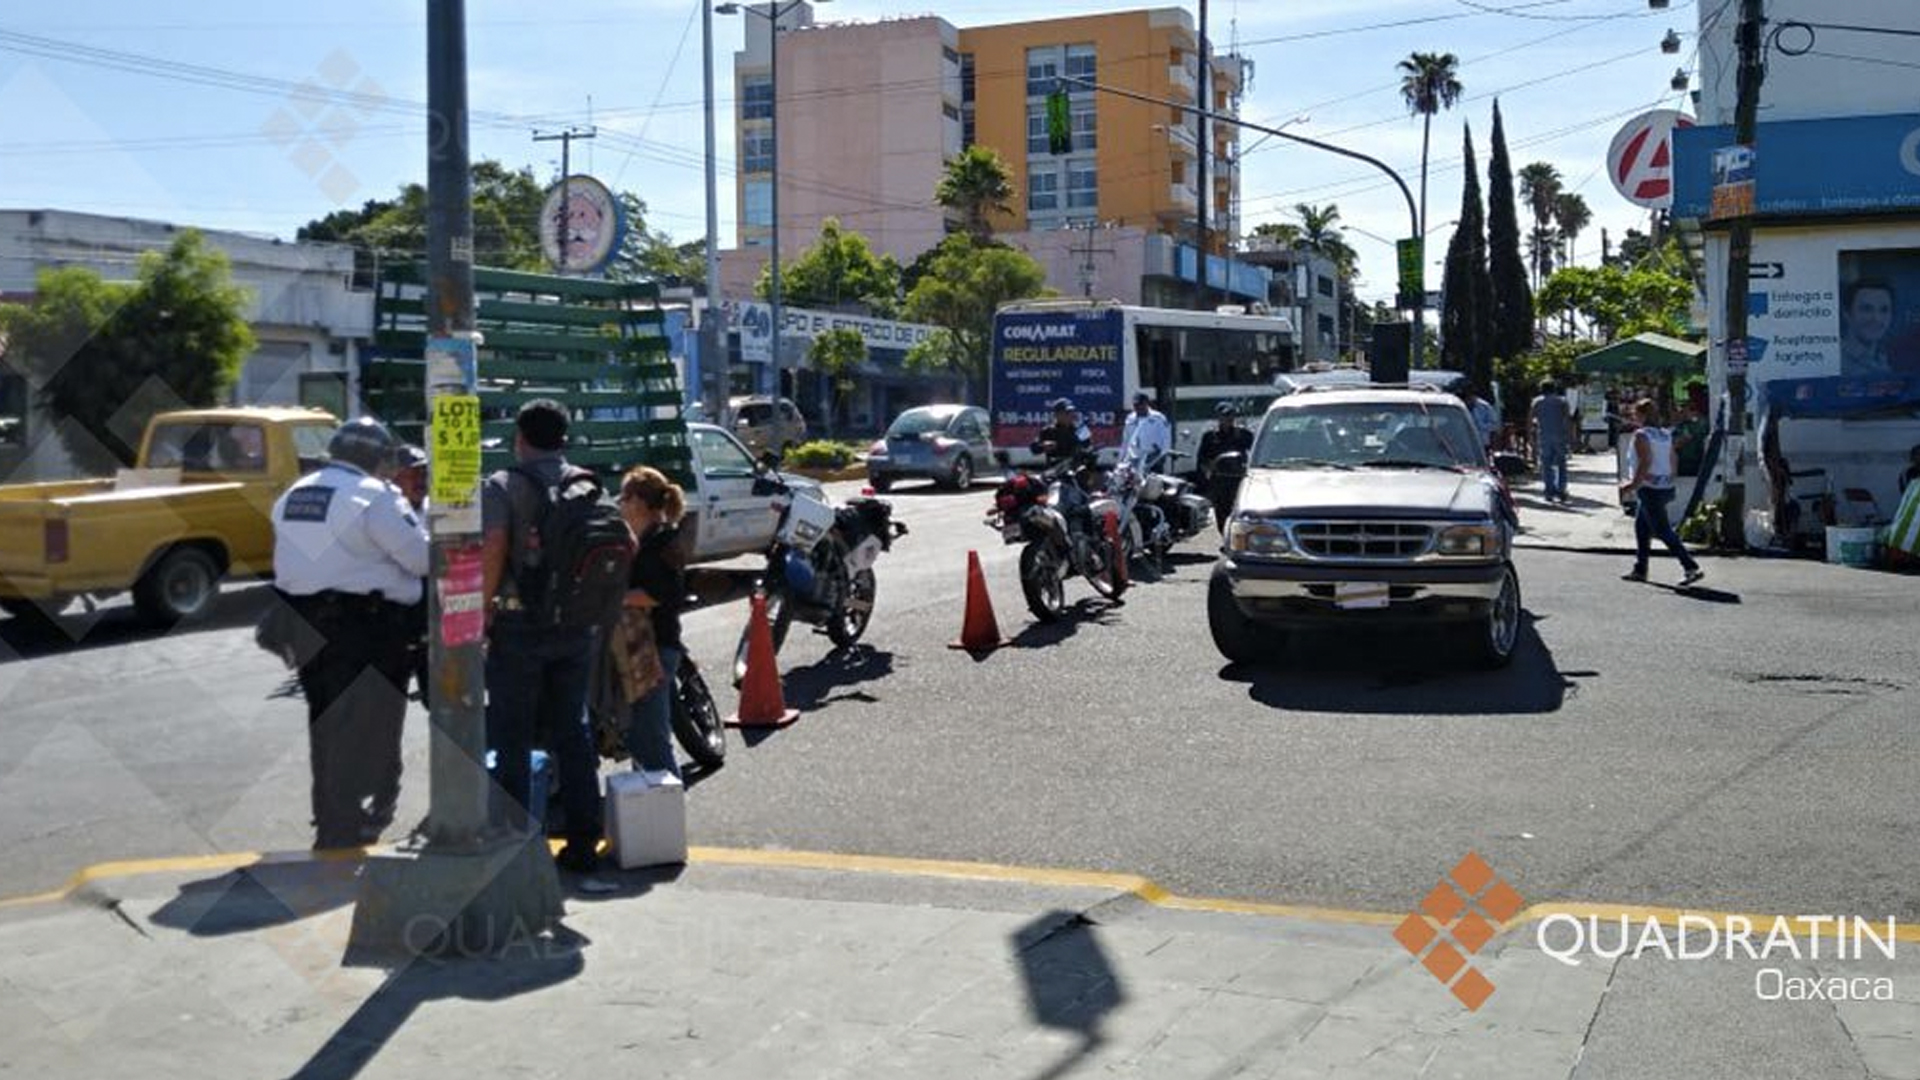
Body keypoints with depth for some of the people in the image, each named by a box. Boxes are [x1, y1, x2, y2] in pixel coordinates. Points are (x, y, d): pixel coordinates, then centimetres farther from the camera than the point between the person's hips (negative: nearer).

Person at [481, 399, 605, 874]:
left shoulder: (503, 485, -6)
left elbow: (493, 549, -18)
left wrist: (482, 608, -11)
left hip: (519, 624, -4)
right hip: (576, 624, 4)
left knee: (513, 739, 4)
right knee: (572, 732, 12)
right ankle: (583, 842, 14)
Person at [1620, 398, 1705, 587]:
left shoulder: (1641, 435, -13)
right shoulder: (1666, 435, 11)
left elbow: (1645, 462, -21)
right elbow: (1673, 460, 13)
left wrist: (1633, 484, -19)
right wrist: (1669, 480, 21)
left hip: (1649, 489, -9)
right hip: (1665, 487, 9)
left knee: (1663, 531, -8)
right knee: (1641, 527, 17)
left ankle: (1692, 567, -13)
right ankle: (1640, 569, 20)